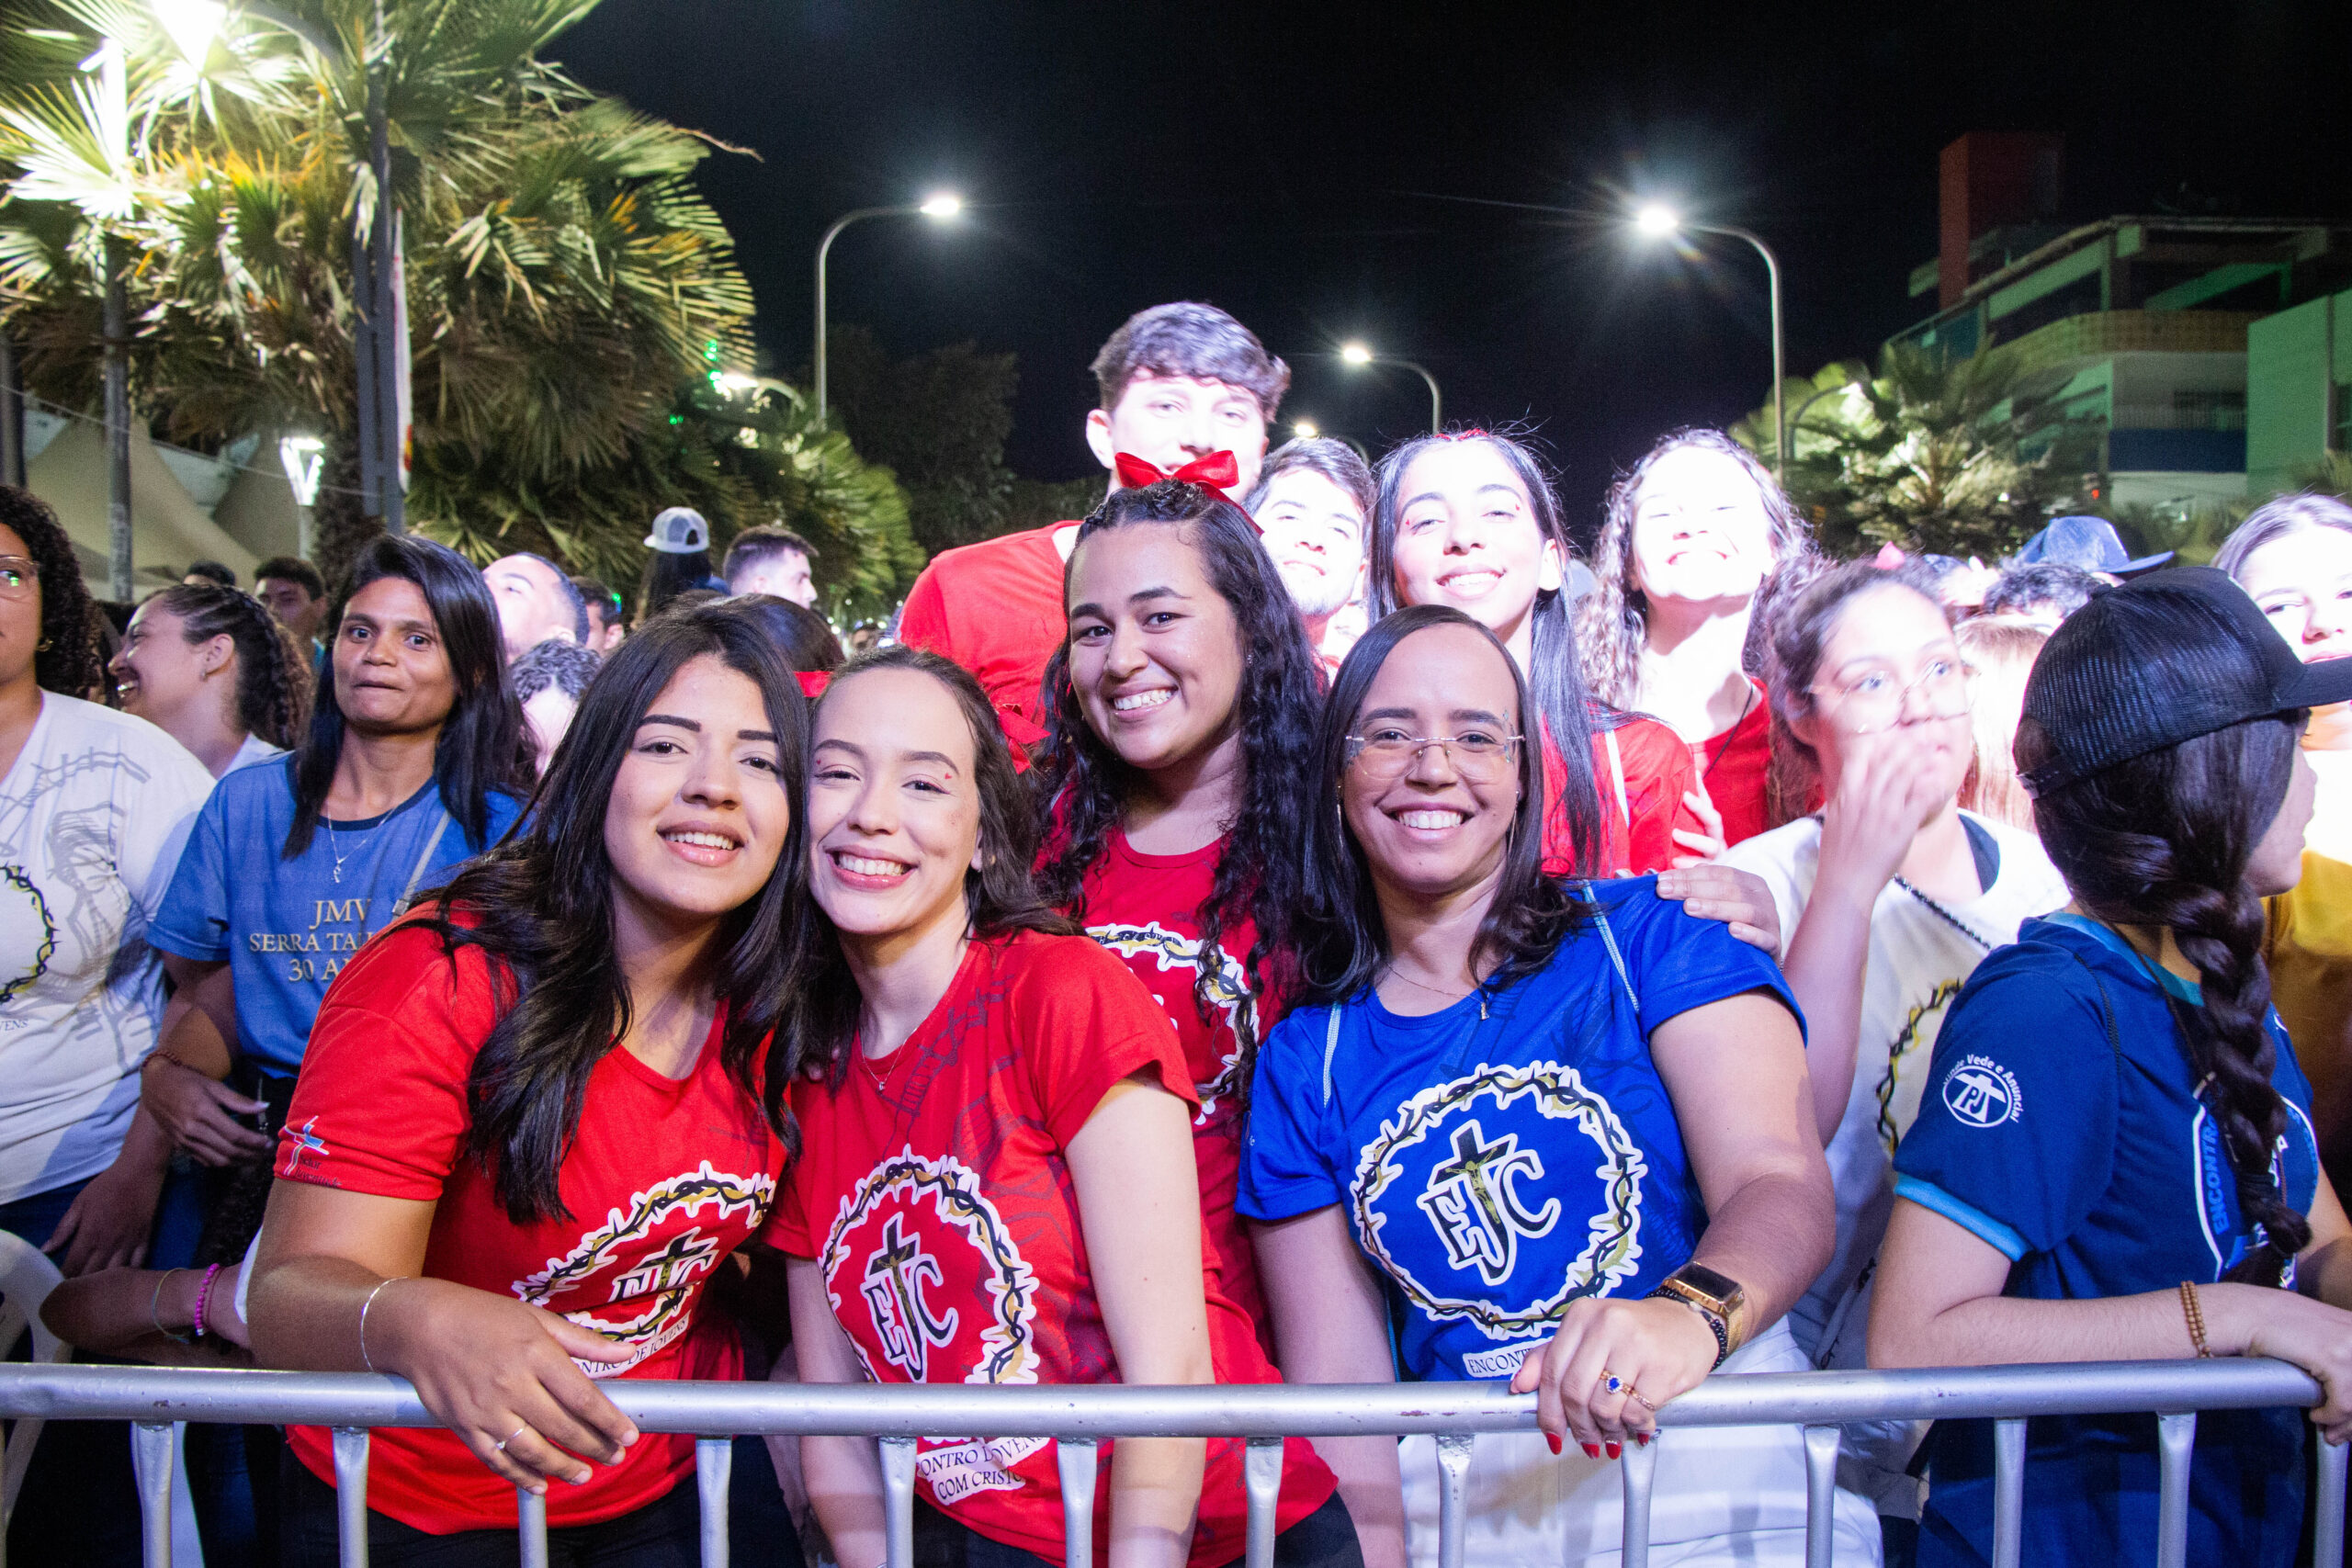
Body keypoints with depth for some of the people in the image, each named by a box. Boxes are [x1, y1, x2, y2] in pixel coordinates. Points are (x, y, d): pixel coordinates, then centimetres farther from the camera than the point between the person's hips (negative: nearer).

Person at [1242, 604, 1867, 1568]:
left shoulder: (1651, 937, 2)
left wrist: (1692, 1312, -30)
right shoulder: (1303, 1063, 7)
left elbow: (1783, 1186, -10)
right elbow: (1337, 1375, 4)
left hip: (1724, 1482, -2)